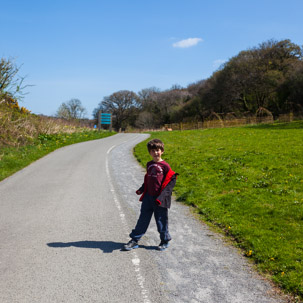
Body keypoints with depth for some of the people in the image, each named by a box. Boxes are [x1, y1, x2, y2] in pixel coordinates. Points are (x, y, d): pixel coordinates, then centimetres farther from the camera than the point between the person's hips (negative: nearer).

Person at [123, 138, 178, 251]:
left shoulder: (165, 166, -9)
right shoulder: (149, 165, 10)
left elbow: (170, 182, -9)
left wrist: (161, 197, -15)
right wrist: (141, 189, 6)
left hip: (159, 199, -5)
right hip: (148, 197, 5)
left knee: (161, 220, 7)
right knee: (143, 219, 9)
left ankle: (165, 241, 26)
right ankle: (134, 240, 16)